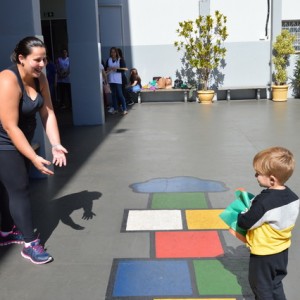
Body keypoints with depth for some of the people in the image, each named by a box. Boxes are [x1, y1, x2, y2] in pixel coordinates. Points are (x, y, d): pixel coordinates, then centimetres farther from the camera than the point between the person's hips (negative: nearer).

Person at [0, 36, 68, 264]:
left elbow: (48, 113, -5)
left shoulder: (40, 78, -3)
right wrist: (34, 157, -32)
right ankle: (30, 244, 3)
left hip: (21, 141, 8)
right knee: (19, 189, -6)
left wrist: (56, 145, -17)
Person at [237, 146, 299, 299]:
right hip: (282, 250, 7)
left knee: (261, 287, 15)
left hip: (263, 254, -7)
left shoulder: (263, 202, -32)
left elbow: (245, 223, -24)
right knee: (276, 285, 25)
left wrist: (240, 215, -3)